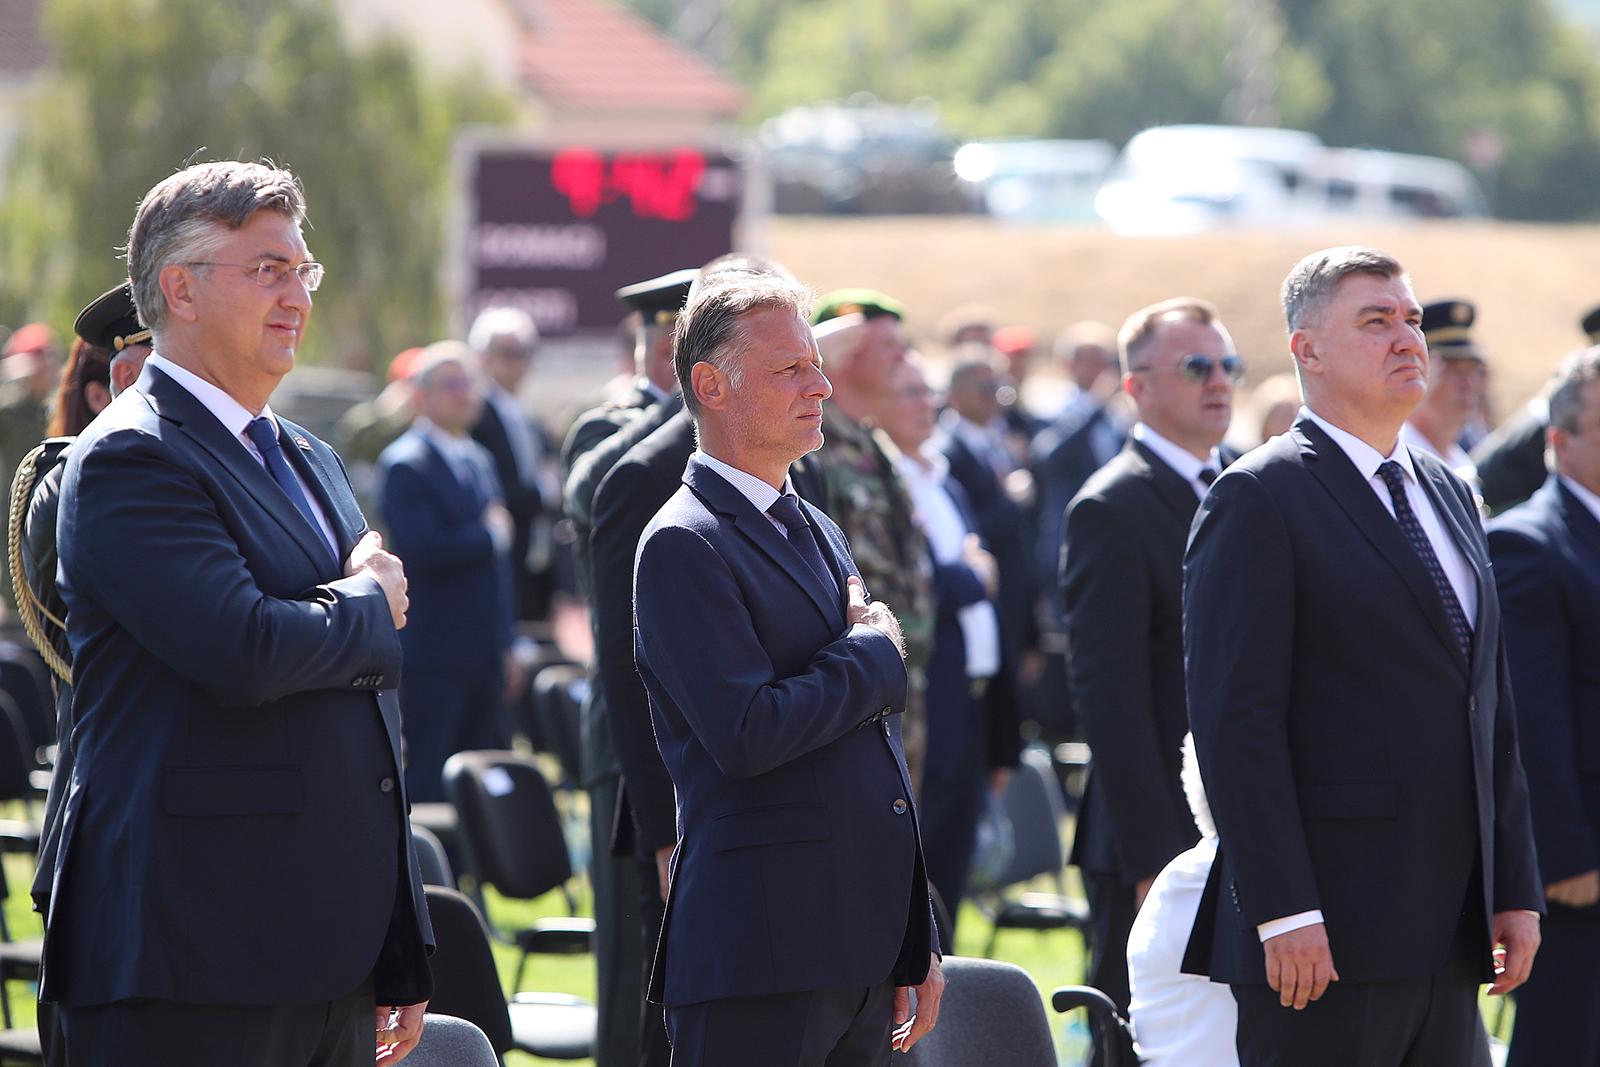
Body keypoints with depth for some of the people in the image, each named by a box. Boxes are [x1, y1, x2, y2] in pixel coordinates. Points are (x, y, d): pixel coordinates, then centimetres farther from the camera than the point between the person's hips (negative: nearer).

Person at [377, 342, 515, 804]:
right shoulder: (404, 464, -10)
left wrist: (505, 647, 19)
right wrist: (488, 535, -9)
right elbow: (423, 550, -22)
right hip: (433, 658, -8)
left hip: (484, 657, 8)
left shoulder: (480, 461, 17)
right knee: (426, 783, -6)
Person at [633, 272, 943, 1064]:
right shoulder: (684, 546, -9)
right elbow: (747, 735, -22)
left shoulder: (820, 534, 19)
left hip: (859, 955, 8)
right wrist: (876, 656, -6)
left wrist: (917, 947, 21)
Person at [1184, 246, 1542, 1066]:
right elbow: (1236, 720, -13)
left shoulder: (1448, 496, 19)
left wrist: (1517, 888, 13)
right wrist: (1283, 913, -19)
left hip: (1447, 937, 8)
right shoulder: (1259, 499, -6)